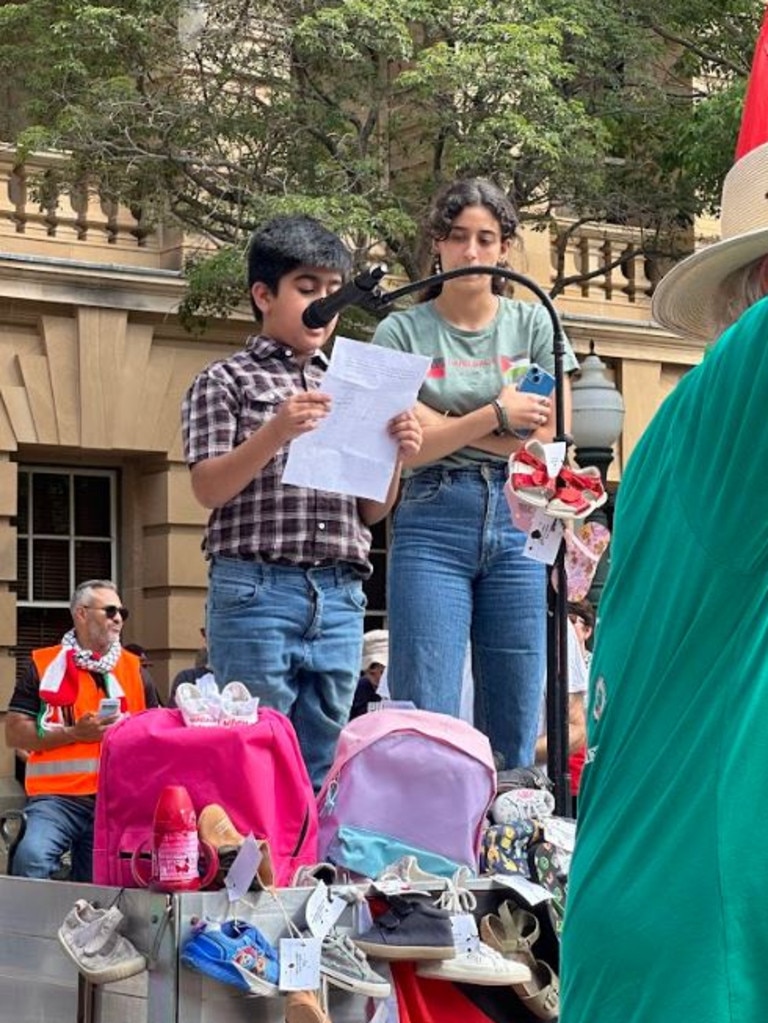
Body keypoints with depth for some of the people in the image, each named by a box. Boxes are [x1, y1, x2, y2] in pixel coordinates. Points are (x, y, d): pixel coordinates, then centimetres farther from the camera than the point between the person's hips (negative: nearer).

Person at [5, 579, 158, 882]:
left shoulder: (133, 669, 15)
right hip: (57, 796, -3)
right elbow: (15, 734, 0)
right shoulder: (43, 665, 5)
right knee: (32, 858, -30)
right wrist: (75, 733, -9)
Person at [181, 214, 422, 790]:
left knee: (321, 766, 7)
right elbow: (207, 488, -6)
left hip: (340, 599, 5)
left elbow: (372, 511, 16)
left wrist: (397, 455, -3)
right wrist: (274, 433, -19)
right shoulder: (227, 381, 5)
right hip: (257, 591, -5)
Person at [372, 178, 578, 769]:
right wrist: (496, 416, -9)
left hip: (518, 526, 2)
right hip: (434, 526, -2)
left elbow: (551, 439, 2)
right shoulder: (402, 332, 6)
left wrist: (445, 426, -3)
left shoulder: (534, 324, 11)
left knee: (515, 730, 1)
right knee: (427, 721, -9)